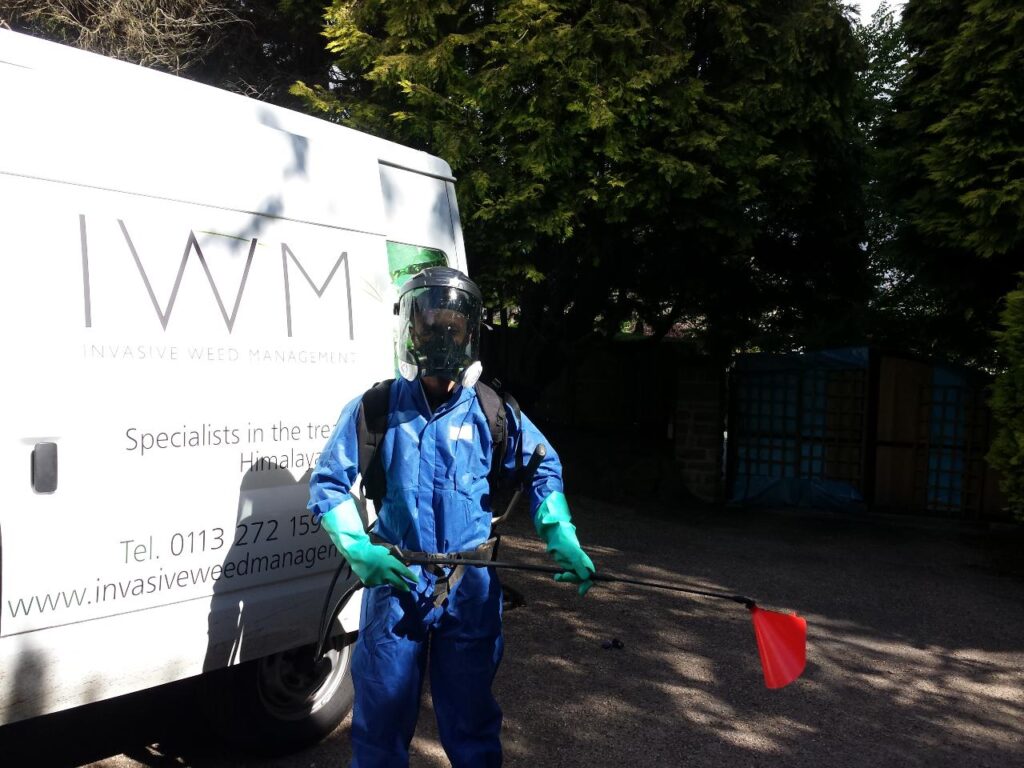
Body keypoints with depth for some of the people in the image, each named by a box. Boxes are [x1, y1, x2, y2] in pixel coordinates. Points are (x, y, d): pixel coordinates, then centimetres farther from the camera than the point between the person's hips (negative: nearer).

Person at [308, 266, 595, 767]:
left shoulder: (492, 412, -3)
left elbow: (544, 470, 9)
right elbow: (327, 483, -2)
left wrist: (563, 541, -3)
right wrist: (359, 549, -16)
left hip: (471, 589, 1)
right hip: (394, 582, -1)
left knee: (473, 721, 17)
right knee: (382, 717, 12)